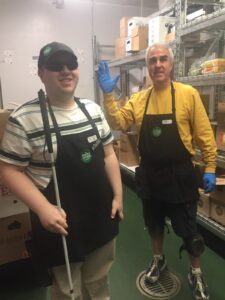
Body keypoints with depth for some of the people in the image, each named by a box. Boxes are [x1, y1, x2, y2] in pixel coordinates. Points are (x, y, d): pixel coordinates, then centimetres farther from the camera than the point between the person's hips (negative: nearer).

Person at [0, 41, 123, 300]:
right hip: (62, 220, -4)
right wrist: (43, 208, -21)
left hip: (101, 213, 5)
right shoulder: (24, 118, -15)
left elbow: (108, 154, 7)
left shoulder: (93, 109, 1)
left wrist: (117, 195, 4)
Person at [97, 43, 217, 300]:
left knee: (187, 228, 11)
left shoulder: (188, 94, -9)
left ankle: (196, 274, 37)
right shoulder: (138, 99, 2)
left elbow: (204, 135, -6)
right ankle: (158, 259, 49)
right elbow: (118, 123, -4)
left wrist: (210, 168, -7)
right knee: (154, 222, 22)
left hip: (179, 175, -3)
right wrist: (108, 95, -14)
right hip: (149, 175, 4)